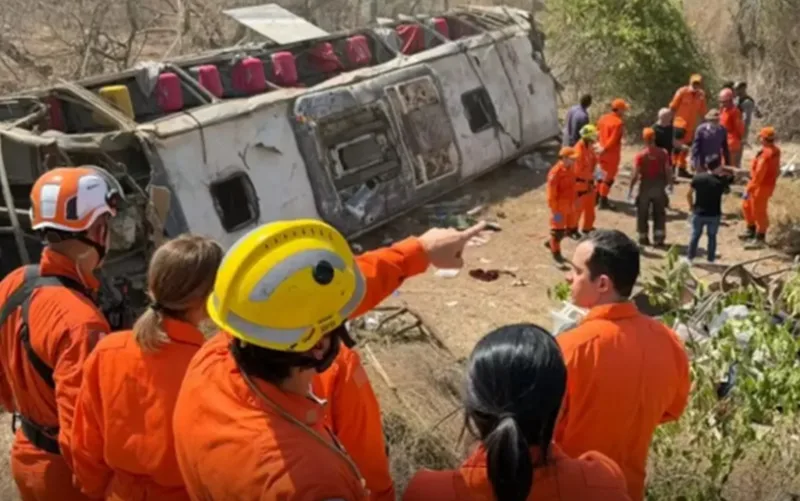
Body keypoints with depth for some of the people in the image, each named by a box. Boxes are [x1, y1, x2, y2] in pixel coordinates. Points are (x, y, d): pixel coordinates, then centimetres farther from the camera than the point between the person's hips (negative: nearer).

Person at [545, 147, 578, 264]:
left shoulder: (571, 169, 1)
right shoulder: (555, 172, -25)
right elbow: (551, 194, -22)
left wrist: (573, 202, 18)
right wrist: (555, 210, -19)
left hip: (569, 205, 8)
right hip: (560, 206, -8)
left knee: (565, 228, 18)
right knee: (558, 229, 7)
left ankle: (551, 243, 40)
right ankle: (556, 252, 24)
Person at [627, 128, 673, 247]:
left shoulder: (640, 155, -14)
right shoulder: (663, 153, -6)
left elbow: (635, 174, -14)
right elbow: (668, 171, -3)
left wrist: (630, 189, -6)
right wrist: (670, 184, 11)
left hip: (646, 186, -2)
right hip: (659, 186, 2)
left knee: (643, 214, 12)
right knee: (659, 213, 13)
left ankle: (644, 238, 18)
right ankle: (659, 238, 10)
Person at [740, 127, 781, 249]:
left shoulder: (766, 155, -30)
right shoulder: (775, 150, 0)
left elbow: (758, 175, -29)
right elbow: (777, 169, 12)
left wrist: (748, 190, -23)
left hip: (762, 186, -10)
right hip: (766, 183, 10)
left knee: (759, 211, 4)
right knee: (747, 206, 23)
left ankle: (760, 238, 18)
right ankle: (751, 231, 37)